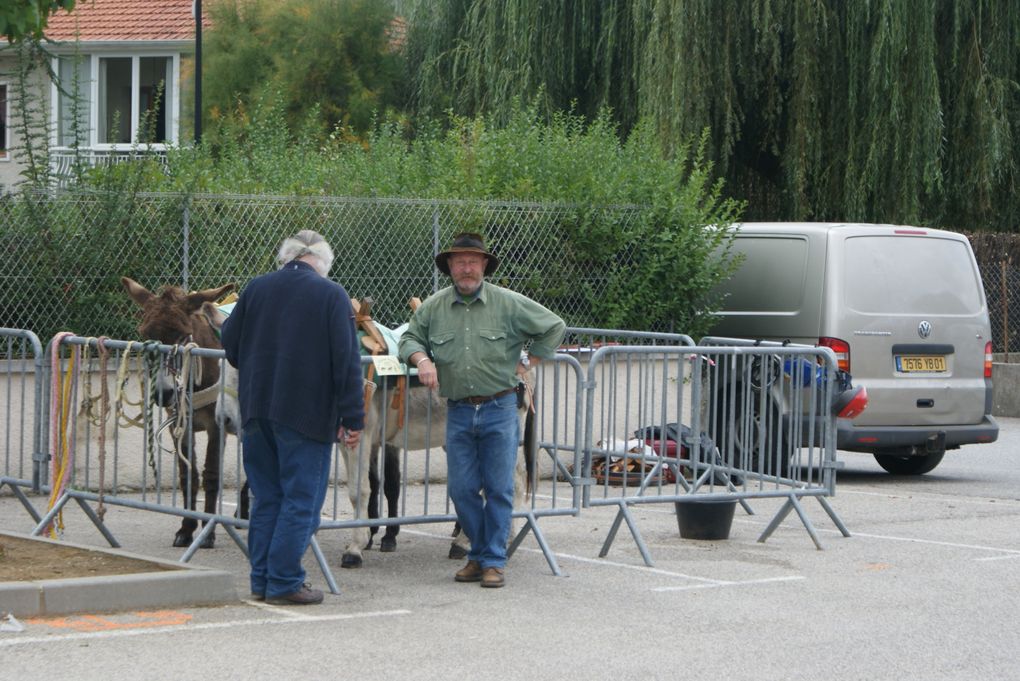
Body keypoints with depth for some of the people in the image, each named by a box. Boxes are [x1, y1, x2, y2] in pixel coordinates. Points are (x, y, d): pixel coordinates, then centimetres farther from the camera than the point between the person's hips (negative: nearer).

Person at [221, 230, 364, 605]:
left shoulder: (256, 288, 5)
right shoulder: (331, 295, -8)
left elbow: (229, 342, 14)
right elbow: (347, 361, -11)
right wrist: (353, 418, -8)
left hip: (256, 411, 5)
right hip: (307, 415, -5)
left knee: (266, 497, 14)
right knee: (301, 497, 2)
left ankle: (262, 580, 16)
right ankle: (284, 582, 0)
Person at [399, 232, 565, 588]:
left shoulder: (509, 304, -1)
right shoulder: (433, 307, 6)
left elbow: (554, 326, 7)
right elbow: (410, 338, 16)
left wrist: (527, 364, 3)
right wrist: (421, 359, -6)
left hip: (499, 410, -2)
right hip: (458, 412, 3)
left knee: (498, 488, -1)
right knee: (462, 489, 3)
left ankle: (494, 560, 7)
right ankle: (479, 553, 20)